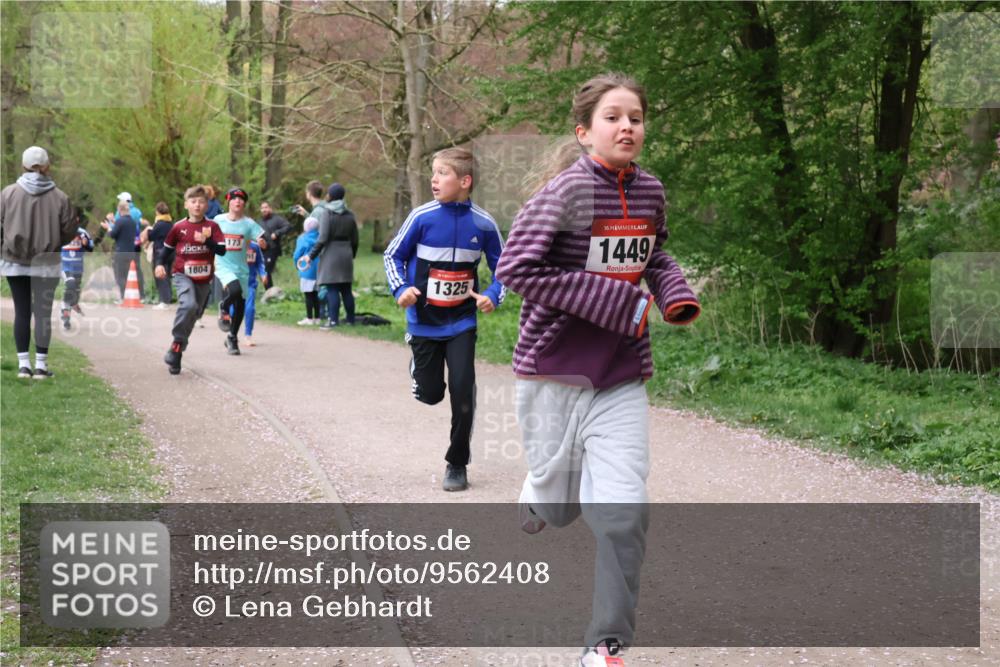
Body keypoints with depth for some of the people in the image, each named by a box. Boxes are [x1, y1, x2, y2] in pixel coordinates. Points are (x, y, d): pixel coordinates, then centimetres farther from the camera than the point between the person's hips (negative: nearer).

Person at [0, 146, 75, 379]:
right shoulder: (59, 197, -7)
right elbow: (69, 232, -3)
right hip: (46, 264, -1)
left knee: (21, 312, 9)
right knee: (43, 312, 4)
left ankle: (23, 364, 9)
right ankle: (41, 365, 5)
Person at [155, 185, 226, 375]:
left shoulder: (212, 227, -3)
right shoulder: (179, 227, -3)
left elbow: (222, 250, -11)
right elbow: (167, 247, 11)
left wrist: (207, 240, -26)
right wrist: (160, 264, -2)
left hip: (204, 279, 2)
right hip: (183, 275, -2)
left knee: (193, 316, 11)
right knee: (188, 305, -30)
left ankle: (176, 353, 26)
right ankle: (177, 343, -18)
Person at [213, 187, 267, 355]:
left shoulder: (248, 223, 0)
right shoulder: (218, 220, 1)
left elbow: (263, 243, -7)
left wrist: (262, 242, -29)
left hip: (241, 269, 2)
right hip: (223, 266, -2)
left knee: (240, 304, 7)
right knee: (235, 289, -31)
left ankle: (232, 338, 26)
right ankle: (224, 308, 1)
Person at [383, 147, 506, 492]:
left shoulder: (483, 224, -7)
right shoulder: (422, 217, -10)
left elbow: (502, 267, 6)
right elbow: (393, 254, 1)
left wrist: (492, 295, -11)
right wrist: (401, 288, -14)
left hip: (461, 323, 0)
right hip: (424, 322, 0)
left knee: (462, 391, -8)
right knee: (430, 394, 6)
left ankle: (457, 464, 9)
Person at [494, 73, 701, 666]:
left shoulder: (650, 192, 3)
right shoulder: (568, 191, -14)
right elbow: (515, 267, -19)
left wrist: (677, 292, 0)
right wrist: (612, 301, -21)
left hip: (622, 378, 3)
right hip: (556, 372, -3)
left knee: (624, 511, -9)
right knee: (559, 507, 10)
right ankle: (538, 496, 50)